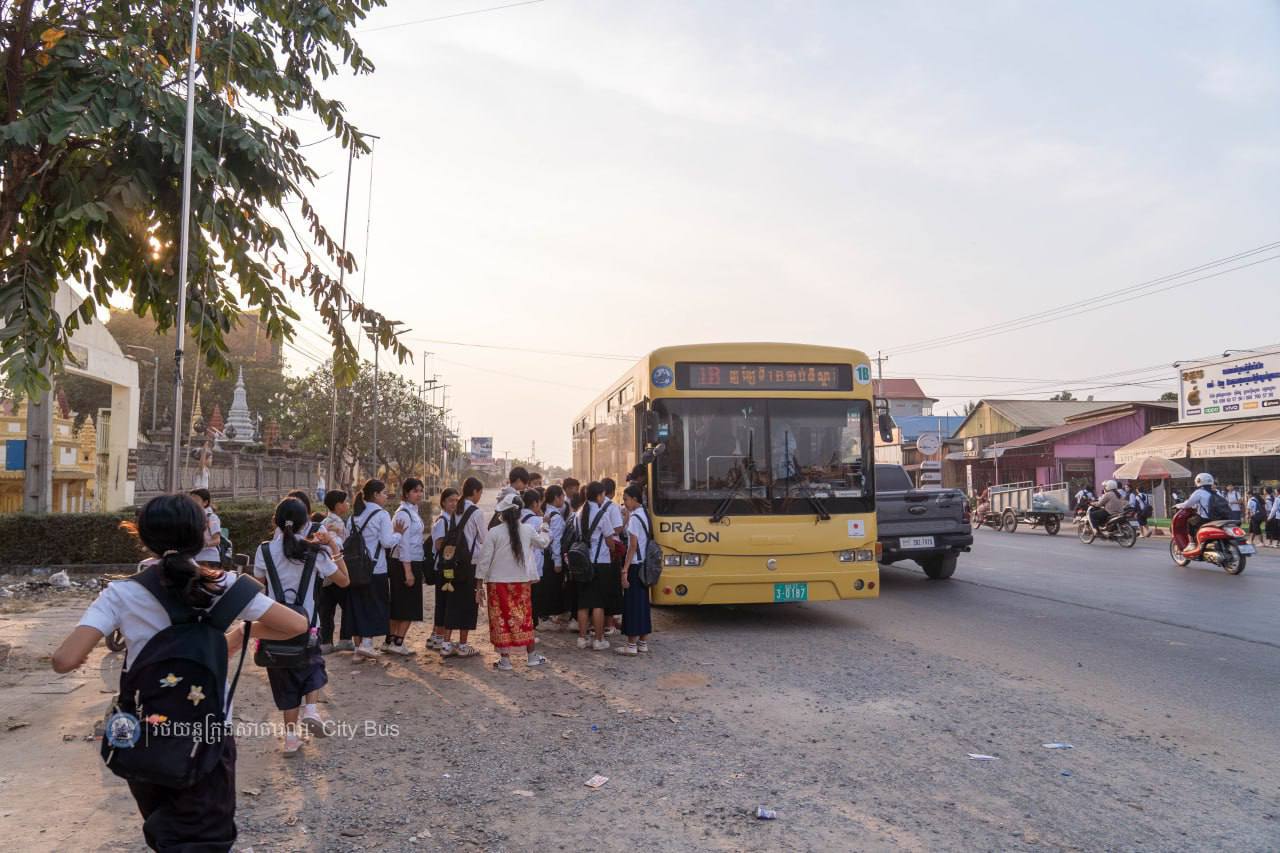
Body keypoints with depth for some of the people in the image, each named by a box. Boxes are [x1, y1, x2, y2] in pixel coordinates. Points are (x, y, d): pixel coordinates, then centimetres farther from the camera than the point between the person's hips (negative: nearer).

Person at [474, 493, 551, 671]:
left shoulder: (494, 533, -10)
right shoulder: (527, 530, -2)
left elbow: (483, 560, -8)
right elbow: (543, 543, 18)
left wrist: (479, 585, -1)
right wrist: (543, 526, 37)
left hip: (498, 582, -2)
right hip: (522, 581, 2)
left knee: (501, 619, 6)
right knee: (524, 618, 13)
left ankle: (505, 659, 8)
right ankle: (532, 656, 21)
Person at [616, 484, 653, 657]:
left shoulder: (634, 517, -16)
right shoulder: (645, 515, 12)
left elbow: (633, 546, -18)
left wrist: (625, 570, -17)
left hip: (635, 565, -9)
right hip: (645, 564, 9)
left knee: (632, 603, -3)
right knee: (642, 603, 13)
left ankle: (631, 645, 1)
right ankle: (643, 643, 19)